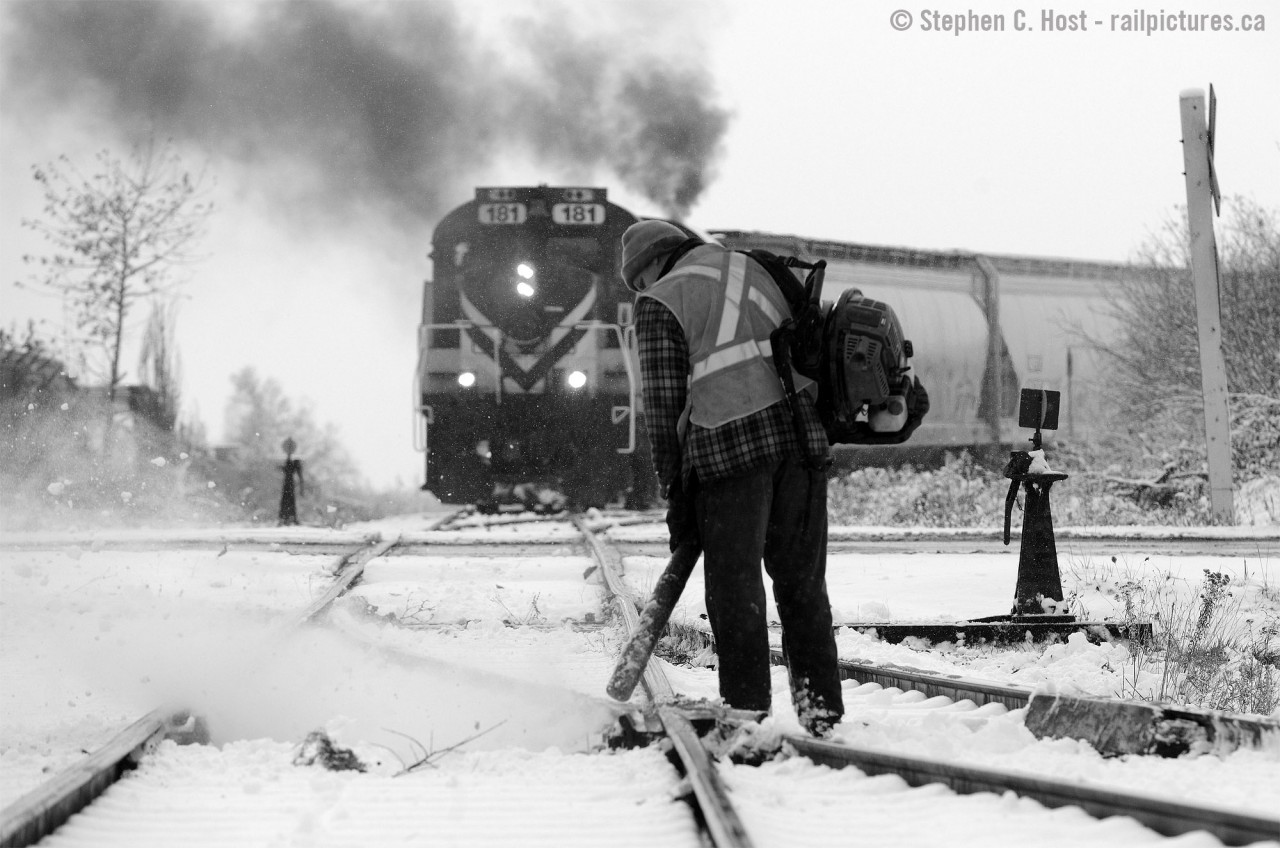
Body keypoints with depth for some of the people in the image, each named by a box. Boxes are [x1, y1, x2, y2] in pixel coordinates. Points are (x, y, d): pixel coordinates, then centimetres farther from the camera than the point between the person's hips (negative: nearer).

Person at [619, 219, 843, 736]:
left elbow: (663, 405, 1)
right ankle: (820, 705, 10)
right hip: (800, 429, 5)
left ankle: (747, 712, 3)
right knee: (802, 578, 11)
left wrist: (675, 497, 4)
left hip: (727, 443, -5)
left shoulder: (659, 302, 7)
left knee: (735, 584, 3)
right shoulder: (759, 272, 24)